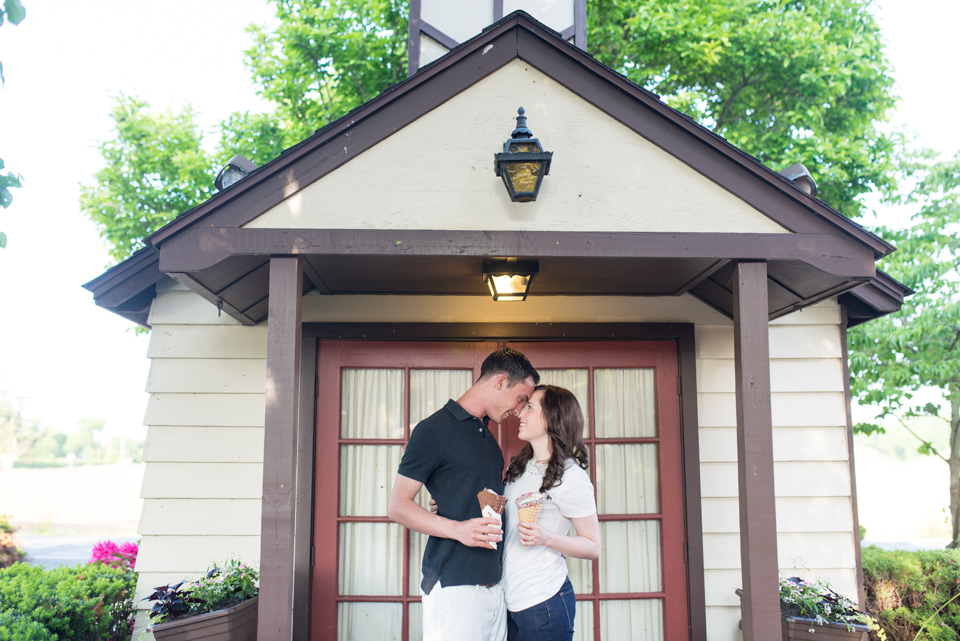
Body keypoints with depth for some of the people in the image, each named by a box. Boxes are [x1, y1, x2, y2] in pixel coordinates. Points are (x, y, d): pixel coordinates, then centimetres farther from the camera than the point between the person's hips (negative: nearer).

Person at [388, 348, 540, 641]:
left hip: (493, 586, 8)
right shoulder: (434, 430, -7)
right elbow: (398, 506, -10)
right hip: (454, 587, -7)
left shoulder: (487, 436, 19)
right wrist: (457, 529, -22)